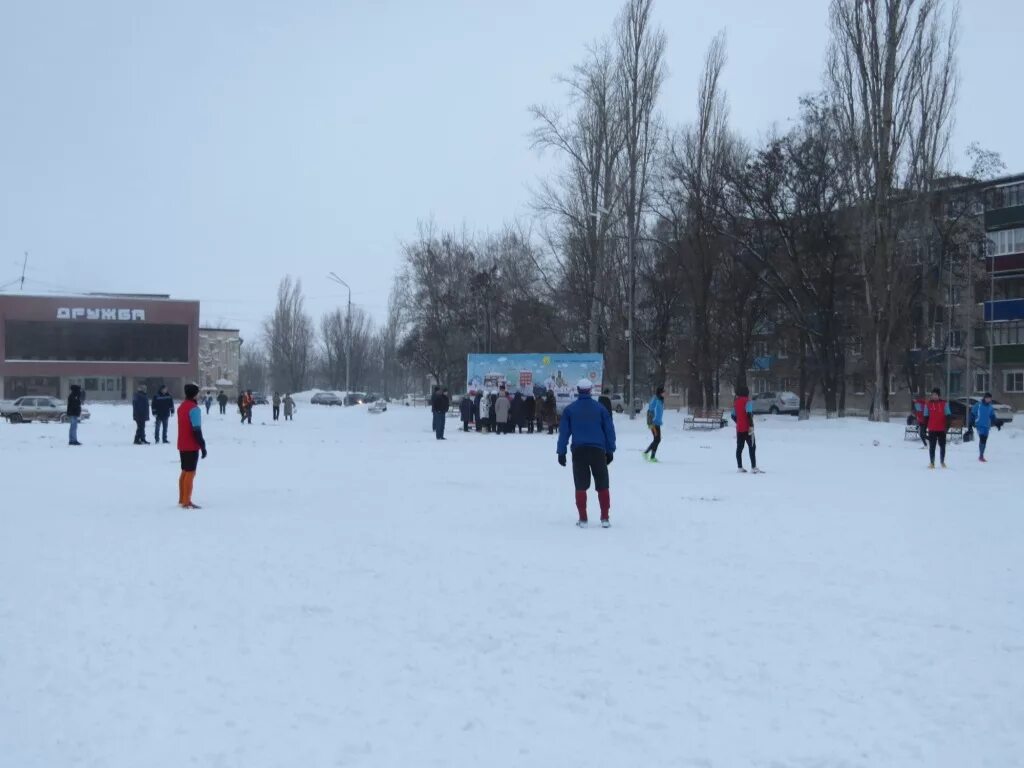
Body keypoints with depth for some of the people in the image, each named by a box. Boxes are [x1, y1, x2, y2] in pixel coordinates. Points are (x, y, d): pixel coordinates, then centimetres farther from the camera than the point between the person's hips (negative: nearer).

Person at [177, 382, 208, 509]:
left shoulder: (181, 407, 13)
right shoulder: (194, 408, -16)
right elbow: (197, 429, -20)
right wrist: (203, 446, -15)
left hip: (182, 445, 9)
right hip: (192, 446, -9)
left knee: (184, 472, 15)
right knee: (190, 473, -6)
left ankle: (182, 500, 21)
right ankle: (187, 502, -7)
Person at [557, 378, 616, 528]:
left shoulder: (569, 409, 2)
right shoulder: (600, 408, 3)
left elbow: (564, 431, 3)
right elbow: (609, 430, 6)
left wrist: (561, 452, 8)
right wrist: (610, 450, 13)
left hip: (579, 451, 0)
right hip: (598, 450, 0)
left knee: (581, 486, 6)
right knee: (602, 485, 7)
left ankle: (583, 519, 4)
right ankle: (605, 518, 4)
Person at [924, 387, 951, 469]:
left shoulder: (944, 404, 1)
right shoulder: (928, 404, 4)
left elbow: (947, 416, 2)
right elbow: (926, 416, 8)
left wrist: (947, 425, -8)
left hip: (942, 429, 0)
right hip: (932, 429, 0)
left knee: (942, 446, 9)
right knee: (932, 446, 1)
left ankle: (942, 461, 23)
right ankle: (932, 463, 6)